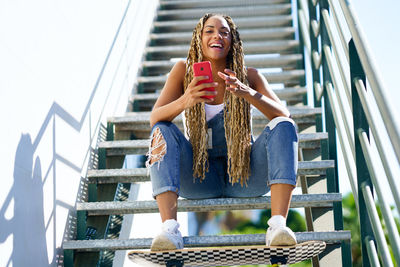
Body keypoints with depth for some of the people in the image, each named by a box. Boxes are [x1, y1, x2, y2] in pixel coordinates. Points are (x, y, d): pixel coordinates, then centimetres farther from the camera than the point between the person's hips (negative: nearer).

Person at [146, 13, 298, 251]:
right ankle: (170, 228, -39)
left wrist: (248, 93, -34)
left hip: (243, 174, 0)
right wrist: (185, 101, -35)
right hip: (201, 177, 0)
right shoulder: (184, 70, -2)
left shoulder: (248, 76, -3)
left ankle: (278, 224, -38)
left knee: (283, 127, -22)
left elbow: (283, 115, -15)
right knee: (163, 131, -22)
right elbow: (155, 119, -13)